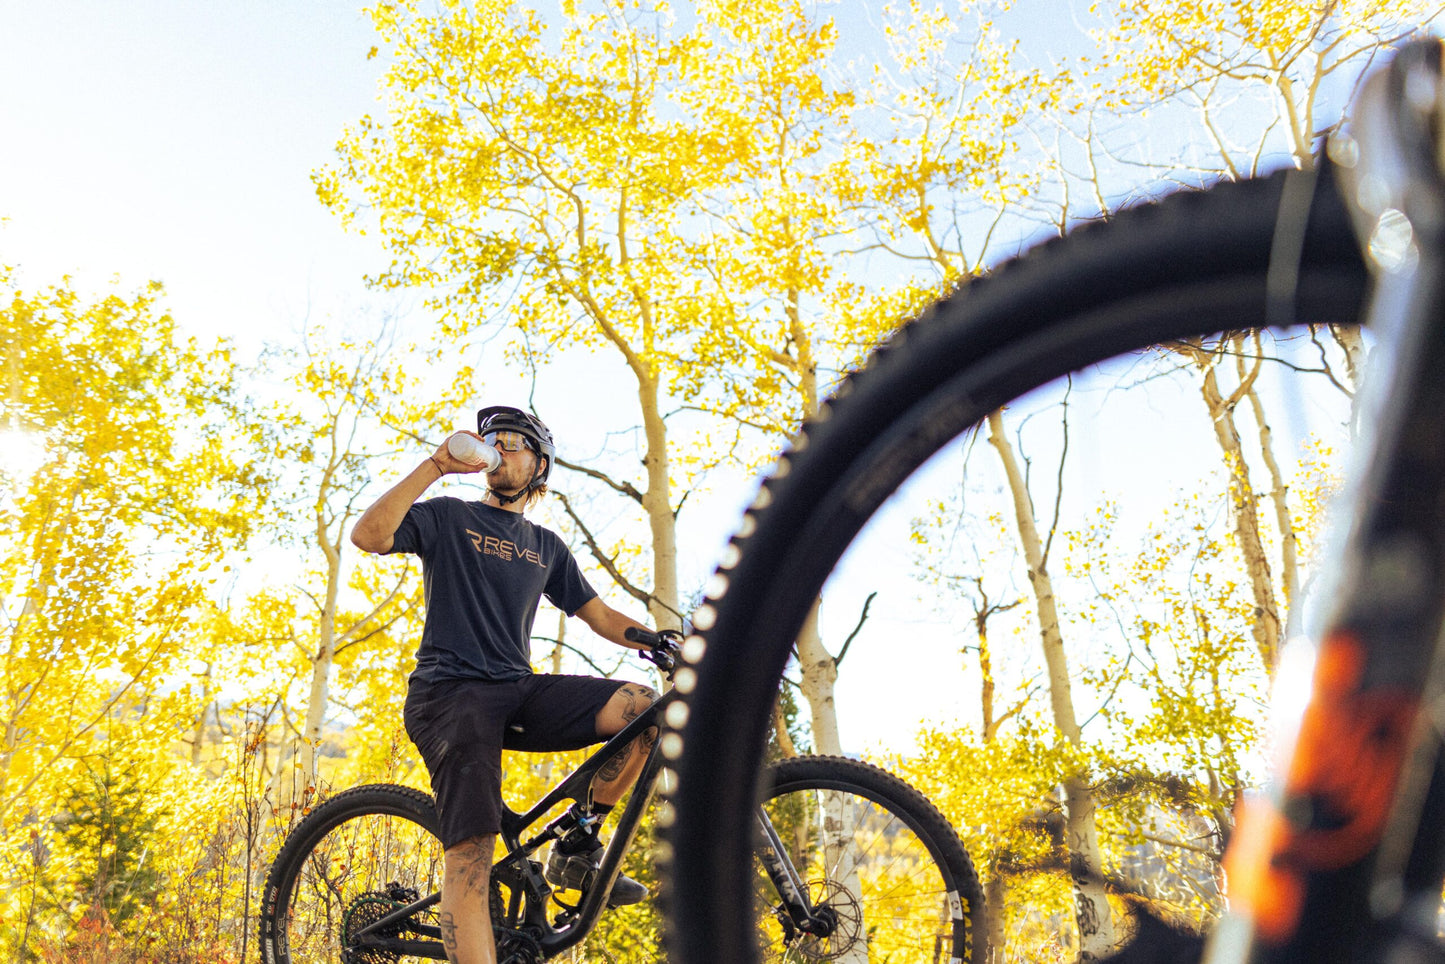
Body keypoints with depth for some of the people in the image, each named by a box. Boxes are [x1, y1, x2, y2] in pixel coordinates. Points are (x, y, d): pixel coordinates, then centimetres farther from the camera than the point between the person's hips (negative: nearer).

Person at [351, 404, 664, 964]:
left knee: (641, 706, -19)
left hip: (519, 692, 4)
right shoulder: (449, 517, 9)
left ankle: (577, 849, -3)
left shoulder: (546, 547, 21)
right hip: (451, 692, -4)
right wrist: (436, 465, -12)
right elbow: (368, 535, -8)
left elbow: (599, 615, 19)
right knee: (470, 851, -20)